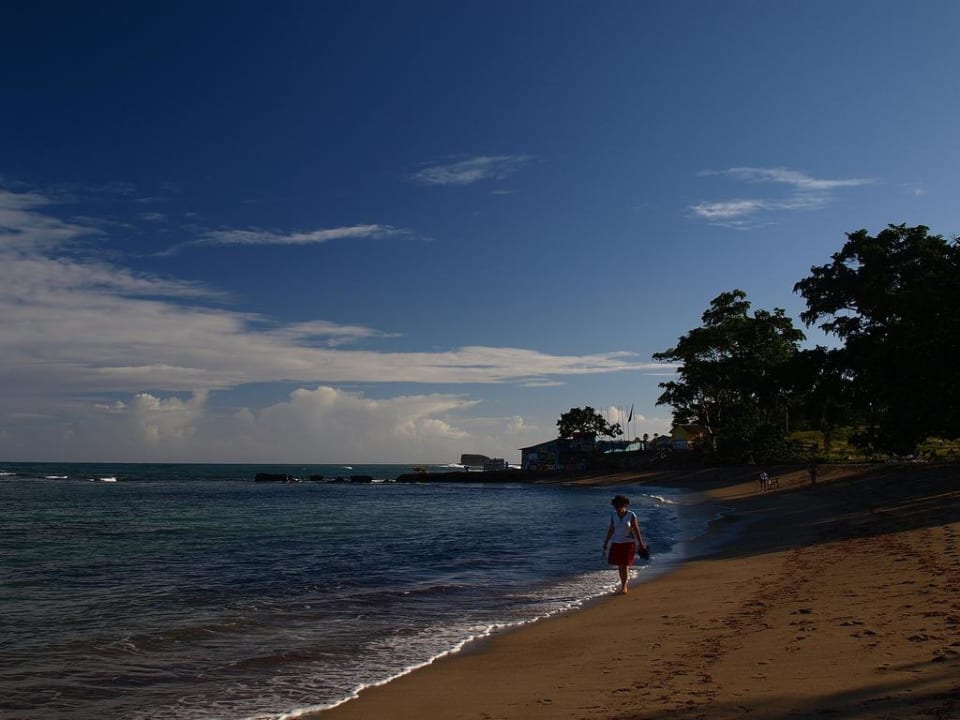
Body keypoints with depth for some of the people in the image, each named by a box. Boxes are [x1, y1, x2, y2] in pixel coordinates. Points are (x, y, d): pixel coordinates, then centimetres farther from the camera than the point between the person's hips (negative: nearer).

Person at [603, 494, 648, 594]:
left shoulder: (631, 515, -12)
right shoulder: (613, 515, -3)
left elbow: (636, 530, -6)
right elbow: (611, 529, 5)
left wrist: (641, 544, -5)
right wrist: (605, 543, 5)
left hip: (628, 544, -3)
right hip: (617, 544, 4)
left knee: (625, 566, -6)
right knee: (619, 566, 7)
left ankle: (624, 587, 7)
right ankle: (623, 585, 23)